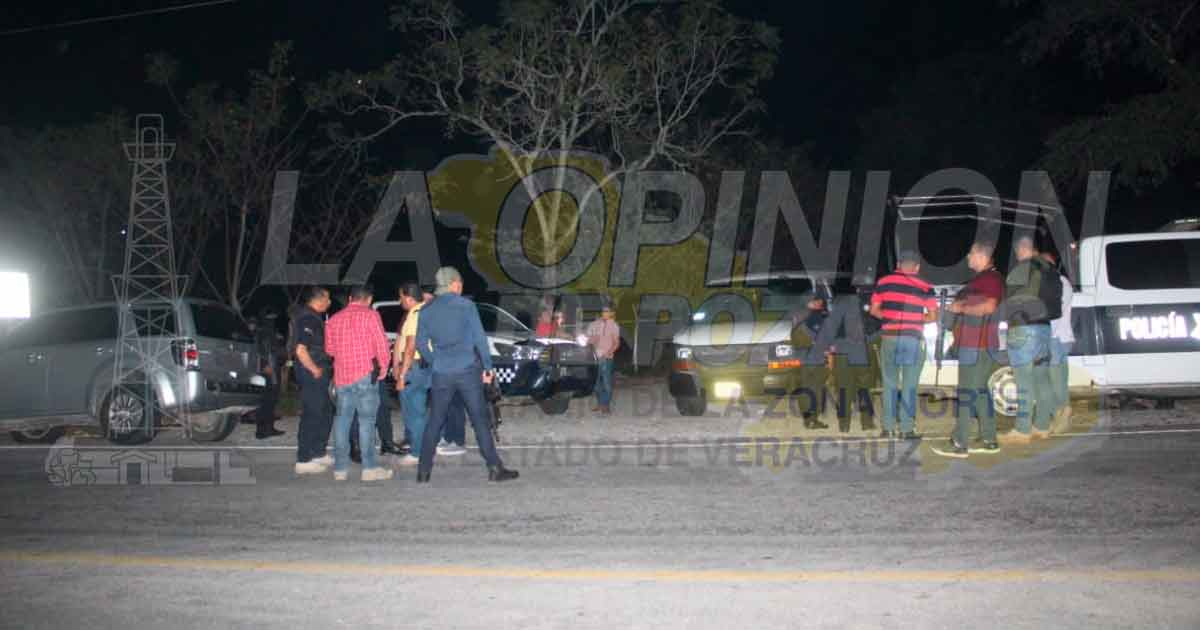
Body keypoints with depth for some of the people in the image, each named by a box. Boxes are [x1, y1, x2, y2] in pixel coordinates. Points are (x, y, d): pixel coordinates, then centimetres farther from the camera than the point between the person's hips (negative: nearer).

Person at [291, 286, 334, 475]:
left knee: (325, 415, 17)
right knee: (311, 416, -6)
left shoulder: (313, 317, 15)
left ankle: (318, 454, 28)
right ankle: (303, 461, 0)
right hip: (311, 374, -10)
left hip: (318, 373, 10)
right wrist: (315, 370, -17)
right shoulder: (307, 319, -17)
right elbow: (300, 350, -26)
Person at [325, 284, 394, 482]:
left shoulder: (334, 319, 12)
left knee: (342, 419, 9)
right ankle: (369, 468, -5)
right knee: (366, 420, -4)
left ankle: (340, 467, 11)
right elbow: (382, 345, -8)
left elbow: (329, 348, 17)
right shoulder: (370, 315, -3)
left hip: (341, 376, 5)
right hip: (365, 375, -5)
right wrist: (383, 369, 4)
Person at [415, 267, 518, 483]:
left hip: (441, 374, 3)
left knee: (435, 422, 9)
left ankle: (424, 471, 10)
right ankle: (494, 467, 1)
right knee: (480, 419, 0)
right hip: (467, 370, -3)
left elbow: (421, 343, 10)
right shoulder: (466, 306, -2)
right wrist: (487, 367, 2)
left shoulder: (426, 311, 8)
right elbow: (480, 338, -4)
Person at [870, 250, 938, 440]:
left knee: (889, 384, 8)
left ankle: (888, 428, 8)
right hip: (914, 339, -1)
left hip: (890, 337, 1)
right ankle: (907, 428, 4)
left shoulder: (883, 282, 3)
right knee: (909, 386, 4)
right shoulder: (924, 287, 0)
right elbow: (933, 315, 1)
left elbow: (874, 310, 7)